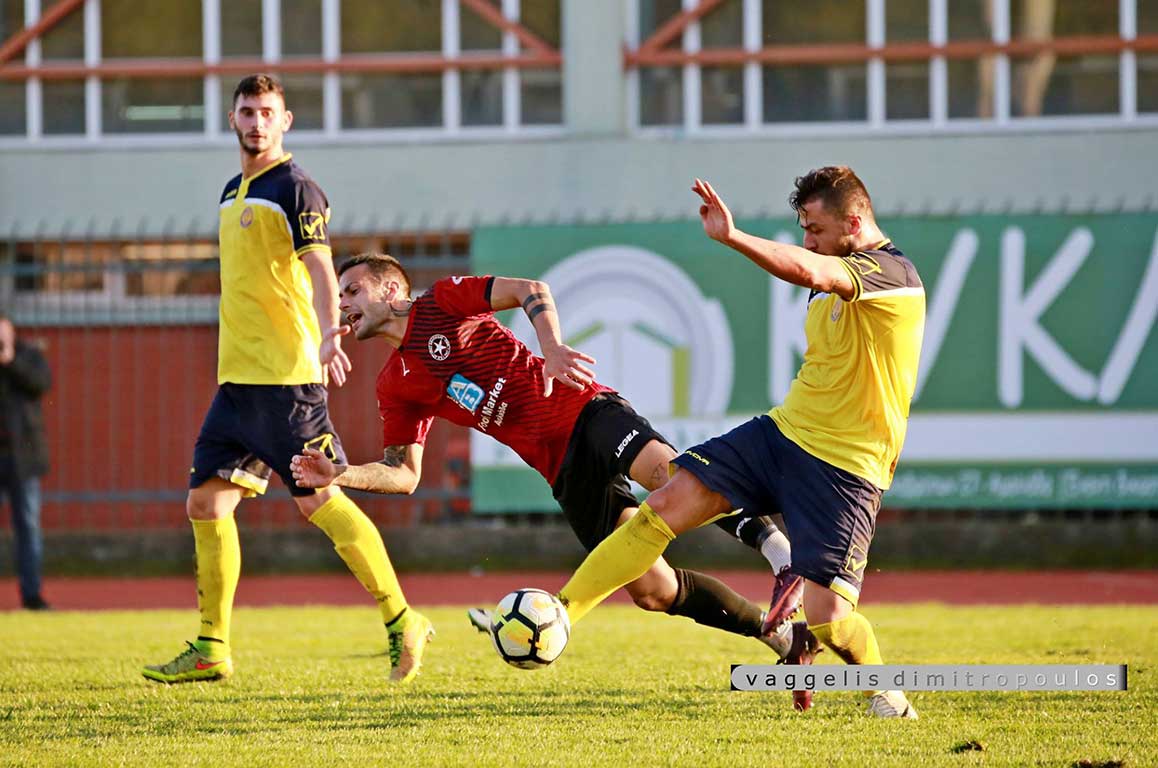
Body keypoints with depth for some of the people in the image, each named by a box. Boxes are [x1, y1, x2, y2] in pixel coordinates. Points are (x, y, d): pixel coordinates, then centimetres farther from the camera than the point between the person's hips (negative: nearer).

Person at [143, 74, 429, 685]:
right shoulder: (233, 193, 18)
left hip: (286, 377, -8)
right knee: (206, 503, 5)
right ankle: (211, 649, 10)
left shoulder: (294, 189, -7)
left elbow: (318, 268, -20)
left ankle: (401, 622, -1)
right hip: (237, 381, 8)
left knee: (318, 501, -10)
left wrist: (328, 335, -36)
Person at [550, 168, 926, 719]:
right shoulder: (837, 280, 16)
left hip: (844, 466, -8)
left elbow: (805, 271, -35)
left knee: (826, 619, -14)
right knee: (666, 505, -9)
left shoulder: (892, 272, -15)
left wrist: (731, 236, -38)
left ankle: (886, 693, 16)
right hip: (782, 431, 8)